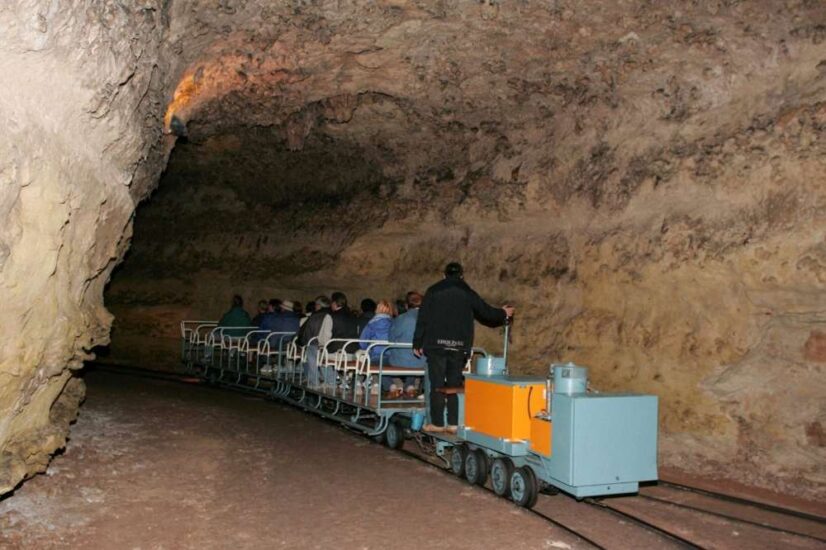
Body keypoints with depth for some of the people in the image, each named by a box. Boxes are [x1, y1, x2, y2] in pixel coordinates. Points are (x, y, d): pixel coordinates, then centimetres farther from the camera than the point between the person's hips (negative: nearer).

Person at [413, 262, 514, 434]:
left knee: (437, 385, 2)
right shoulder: (468, 293, 8)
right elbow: (486, 312, 16)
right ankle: (453, 423, 7)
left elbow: (422, 319, 0)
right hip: (459, 347, 2)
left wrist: (417, 343, 4)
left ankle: (437, 423, 3)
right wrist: (503, 313, 36)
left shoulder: (433, 291, 4)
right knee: (455, 384, 8)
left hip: (436, 344, -2)